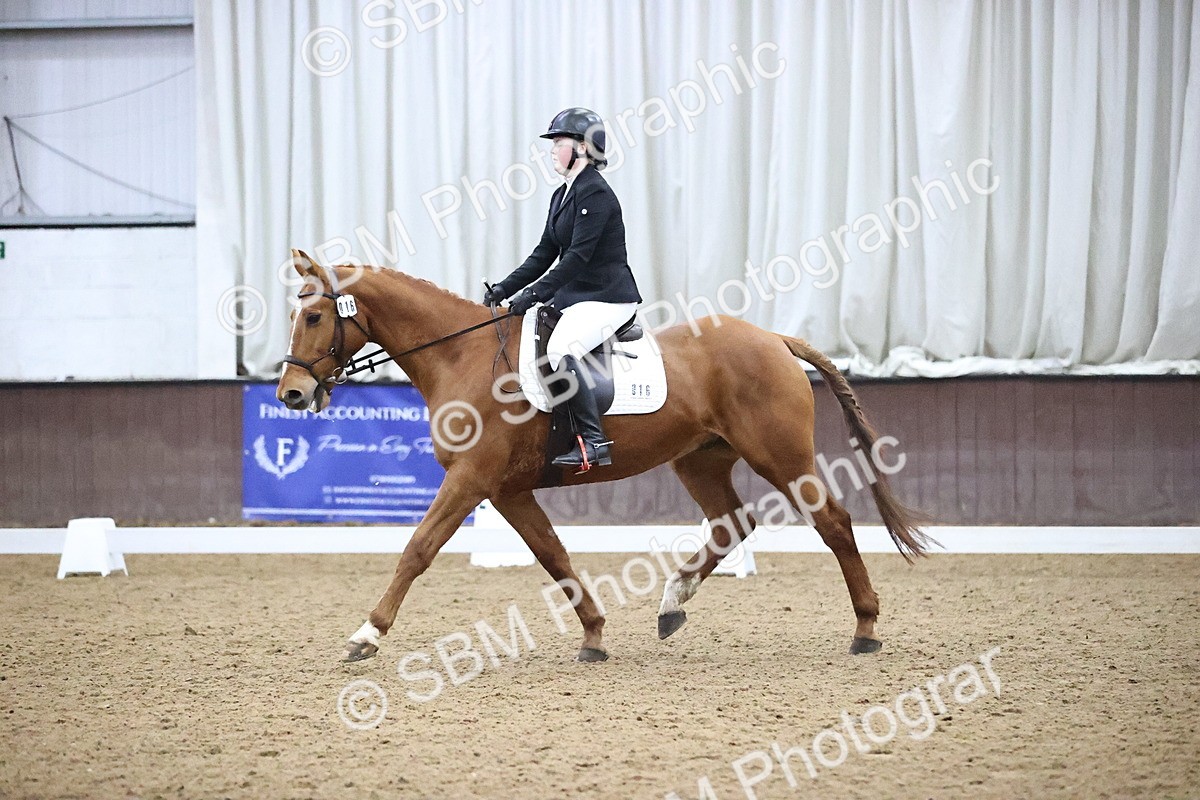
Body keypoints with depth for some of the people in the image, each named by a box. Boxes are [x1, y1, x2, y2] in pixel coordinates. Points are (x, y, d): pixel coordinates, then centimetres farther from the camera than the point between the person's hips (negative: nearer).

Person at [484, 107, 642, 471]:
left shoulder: (595, 194, -15)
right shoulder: (562, 195, 14)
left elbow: (578, 256, -23)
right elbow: (544, 254, 15)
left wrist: (535, 294, -27)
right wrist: (504, 289, 5)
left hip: (607, 297, -11)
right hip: (574, 294, 11)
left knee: (561, 348, -32)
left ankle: (593, 442, -32)